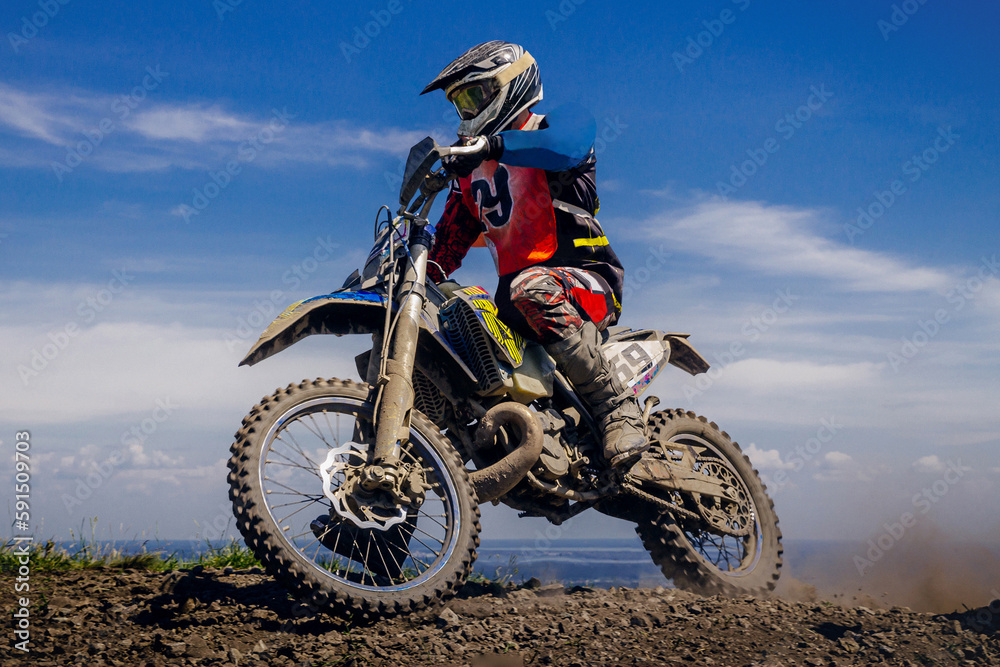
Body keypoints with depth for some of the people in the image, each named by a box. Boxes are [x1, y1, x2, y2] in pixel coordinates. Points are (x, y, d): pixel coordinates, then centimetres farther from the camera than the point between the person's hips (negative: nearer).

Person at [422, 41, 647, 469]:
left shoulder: (555, 123, 2)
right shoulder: (471, 171, 23)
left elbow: (566, 144, -25)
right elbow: (452, 237, 22)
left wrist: (492, 144, -40)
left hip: (590, 280, -7)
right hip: (512, 296, 7)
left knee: (532, 288, -40)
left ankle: (618, 409, -33)